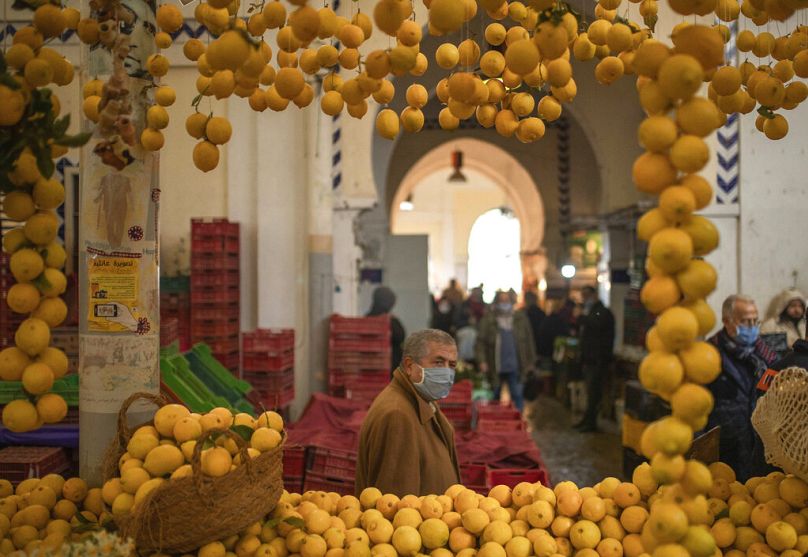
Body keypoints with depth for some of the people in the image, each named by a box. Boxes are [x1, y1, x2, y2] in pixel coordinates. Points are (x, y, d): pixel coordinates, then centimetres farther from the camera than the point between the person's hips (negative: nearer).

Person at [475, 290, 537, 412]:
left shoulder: (520, 318, 5)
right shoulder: (488, 319, 0)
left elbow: (528, 341, 8)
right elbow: (481, 341, -4)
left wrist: (530, 362, 6)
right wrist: (482, 361, -13)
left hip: (515, 366, 0)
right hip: (496, 366, 0)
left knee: (517, 395, -3)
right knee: (495, 397, 11)